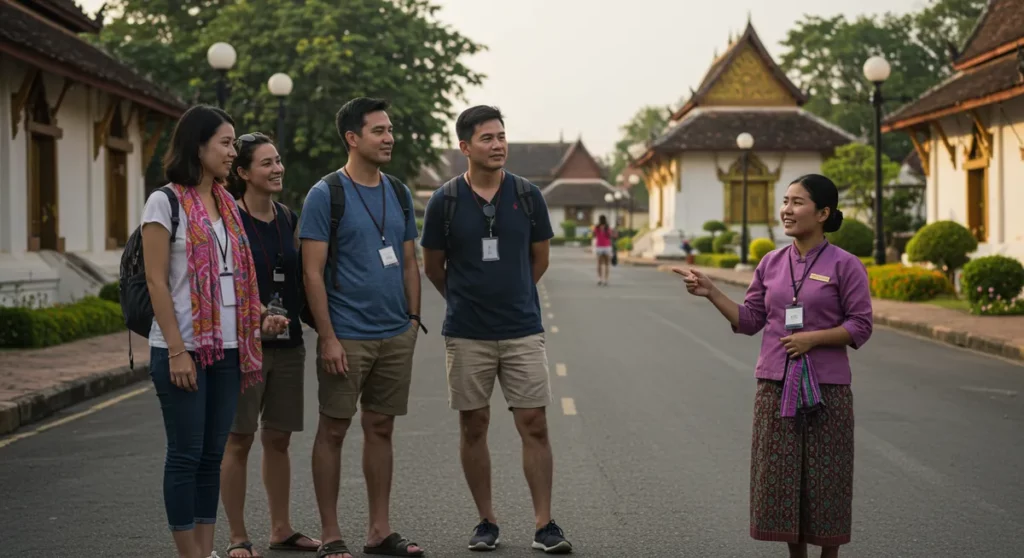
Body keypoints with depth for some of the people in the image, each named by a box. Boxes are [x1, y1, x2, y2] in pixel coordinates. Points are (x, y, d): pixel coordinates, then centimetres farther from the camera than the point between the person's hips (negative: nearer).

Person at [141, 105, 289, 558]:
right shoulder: (165, 203, -6)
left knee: (212, 453, 9)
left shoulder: (227, 206, 14)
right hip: (182, 350, -7)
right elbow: (156, 281, -11)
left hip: (226, 349, 7)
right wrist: (177, 350, -17)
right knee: (186, 453, -2)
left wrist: (260, 318, 2)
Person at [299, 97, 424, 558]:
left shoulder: (399, 194, 11)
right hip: (347, 337, -5)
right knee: (334, 429, 1)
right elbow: (312, 271, -10)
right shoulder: (325, 195, -7)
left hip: (396, 334, 6)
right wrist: (328, 338, -15)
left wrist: (414, 319, 9)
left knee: (381, 428, 11)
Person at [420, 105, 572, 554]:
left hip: (522, 331, 0)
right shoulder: (444, 201, -3)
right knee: (474, 427, 6)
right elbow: (432, 267, 9)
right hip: (466, 335, 0)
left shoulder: (527, 196, 0)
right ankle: (486, 521, 18)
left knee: (534, 425, -2)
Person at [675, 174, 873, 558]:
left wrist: (812, 338, -17)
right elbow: (749, 320, 8)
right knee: (782, 478, 6)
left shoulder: (845, 265, -5)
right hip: (775, 386, 4)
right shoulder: (772, 263, 8)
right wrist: (711, 293, -4)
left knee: (825, 480, 3)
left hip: (826, 388, -4)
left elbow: (860, 327, -6)